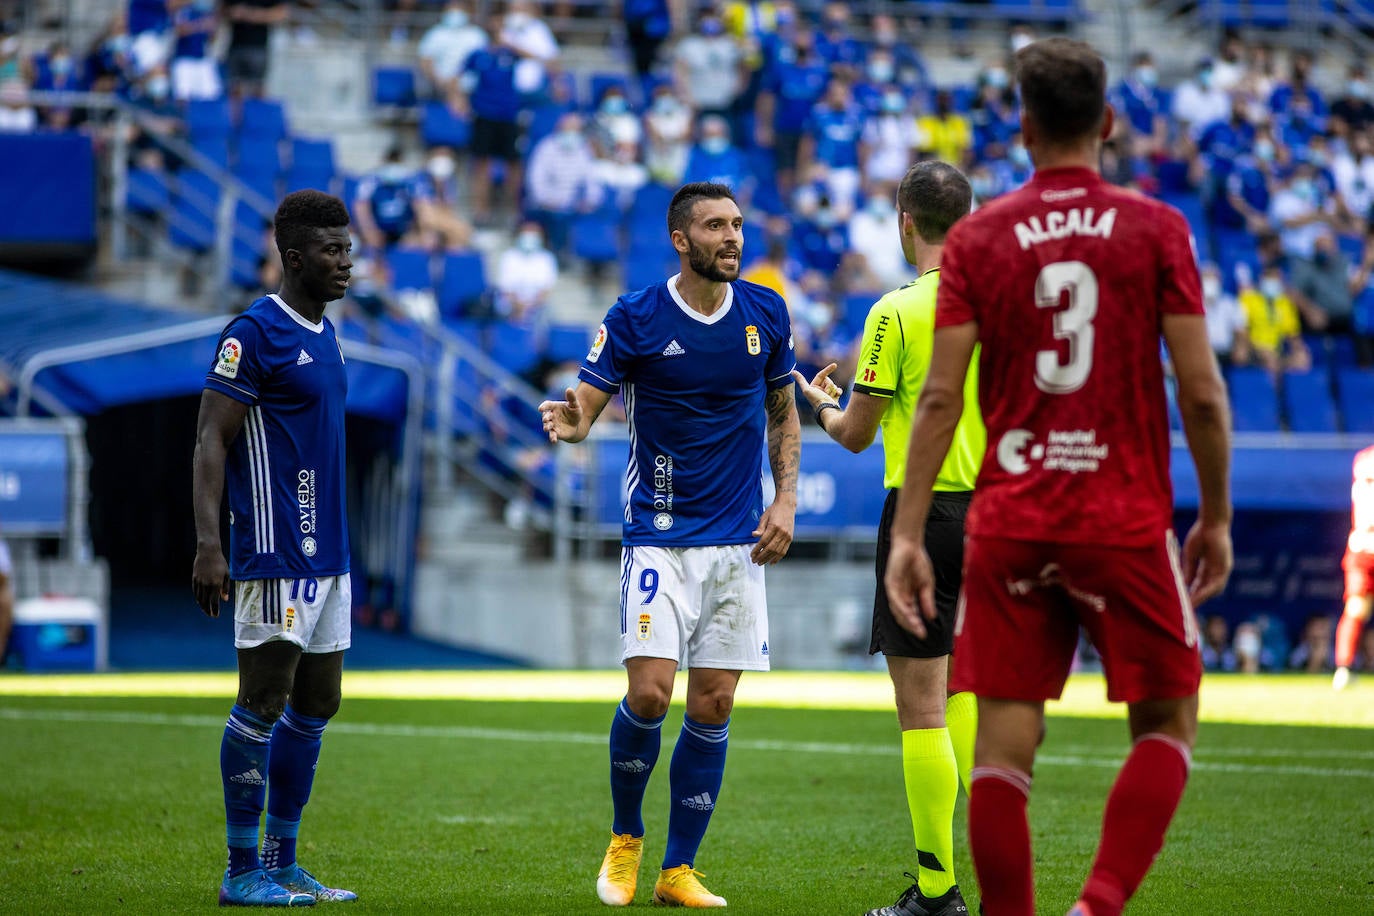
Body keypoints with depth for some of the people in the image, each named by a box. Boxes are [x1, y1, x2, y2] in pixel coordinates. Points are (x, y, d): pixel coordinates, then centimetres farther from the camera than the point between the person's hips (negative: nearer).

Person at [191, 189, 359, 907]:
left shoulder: (322, 334, 15)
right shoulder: (256, 332, -11)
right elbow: (211, 442, -14)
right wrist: (208, 545, -22)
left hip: (326, 555, 9)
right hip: (275, 556, -9)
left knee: (315, 705, 11)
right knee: (264, 702, -5)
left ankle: (282, 864, 17)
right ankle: (242, 872, 0)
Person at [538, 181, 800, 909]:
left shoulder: (766, 313, 5)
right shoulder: (636, 318, -6)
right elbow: (586, 404, -7)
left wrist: (786, 498, 4)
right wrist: (570, 421, -31)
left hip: (741, 543, 3)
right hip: (660, 537, -3)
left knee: (713, 707, 1)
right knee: (649, 691, -13)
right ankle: (624, 839, 12)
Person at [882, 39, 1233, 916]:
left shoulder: (977, 239, 2)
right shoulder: (1156, 229, -1)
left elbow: (940, 396, -3)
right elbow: (1202, 393, -4)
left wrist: (907, 533, -1)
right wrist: (1217, 518, 6)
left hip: (1007, 523, 2)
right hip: (1126, 518, -1)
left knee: (1004, 748, 5)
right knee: (1167, 724, 11)